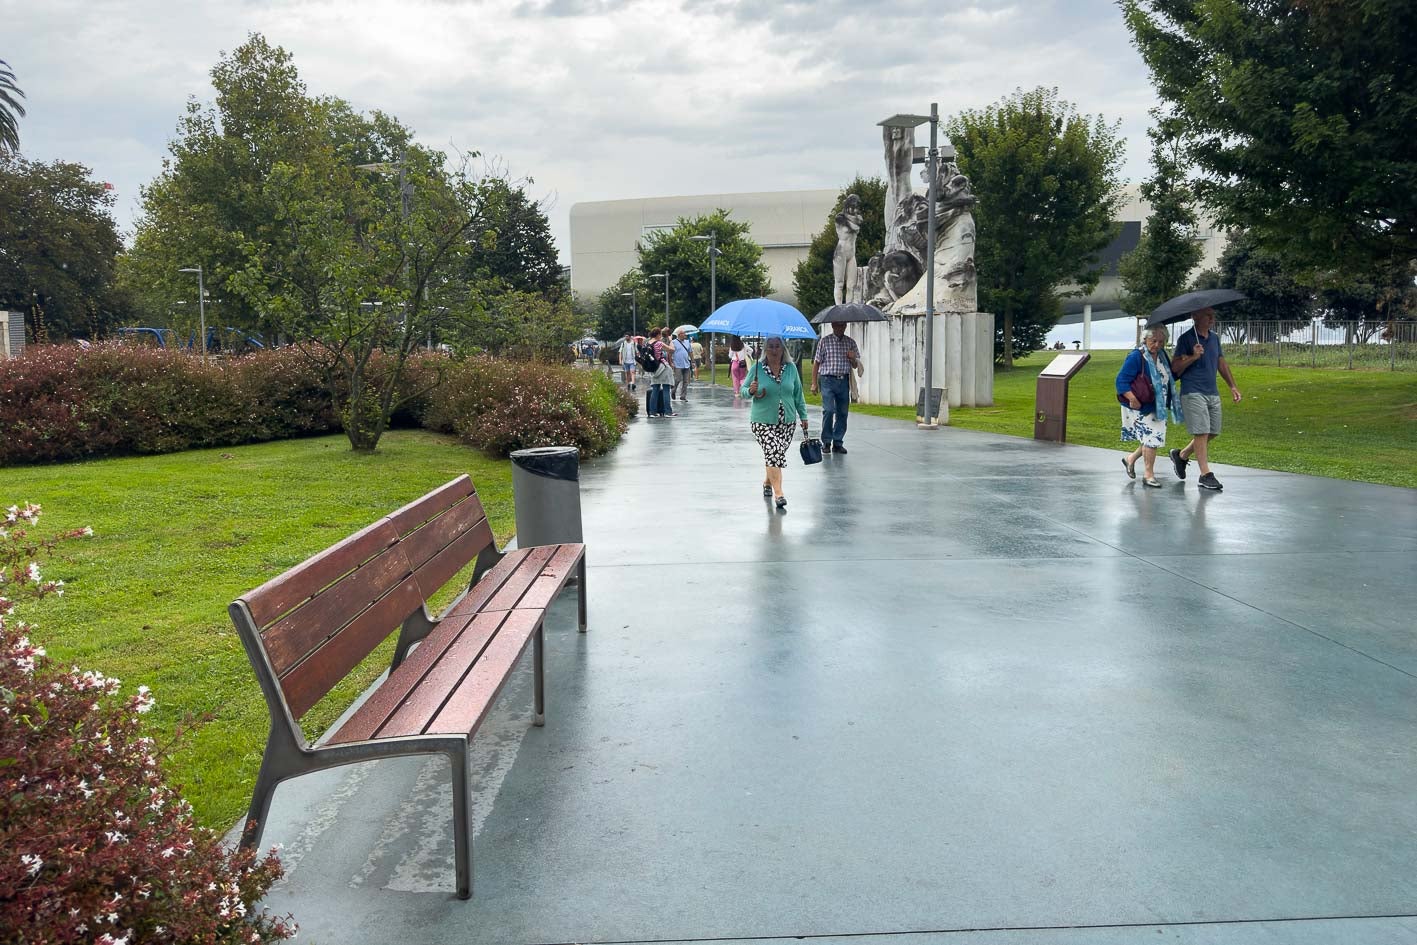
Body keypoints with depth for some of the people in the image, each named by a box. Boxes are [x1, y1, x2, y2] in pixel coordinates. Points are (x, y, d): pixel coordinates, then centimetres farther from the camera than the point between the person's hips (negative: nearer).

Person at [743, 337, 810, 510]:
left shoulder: (791, 368, 4)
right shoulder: (757, 368, -3)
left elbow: (798, 394, 12)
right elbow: (743, 390, 4)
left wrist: (803, 416, 11)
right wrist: (751, 391, -18)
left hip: (787, 421, 3)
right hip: (763, 421, -3)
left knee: (778, 454, 8)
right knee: (773, 452, -15)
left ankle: (767, 481, 36)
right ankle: (778, 493, -14)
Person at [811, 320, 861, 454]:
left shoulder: (851, 342, 11)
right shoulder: (825, 341, 2)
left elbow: (855, 366, 17)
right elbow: (816, 362, 3)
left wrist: (853, 359, -7)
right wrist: (814, 383, -2)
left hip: (844, 381, 4)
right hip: (828, 380, -3)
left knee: (842, 412, 4)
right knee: (828, 410, -13)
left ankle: (838, 442, 13)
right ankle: (826, 442, -1)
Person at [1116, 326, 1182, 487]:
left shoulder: (1162, 356, 8)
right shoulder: (1136, 357, -16)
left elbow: (1171, 376, 23)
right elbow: (1121, 381, -20)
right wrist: (1133, 398, -31)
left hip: (1159, 407, 8)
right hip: (1141, 408, -8)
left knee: (1154, 440, 12)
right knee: (1151, 438, -10)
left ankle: (1130, 459, 35)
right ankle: (1149, 475, 4)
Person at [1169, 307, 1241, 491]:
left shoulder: (1214, 338, 14)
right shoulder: (1186, 338, -7)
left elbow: (1221, 363, 22)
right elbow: (1175, 367, -9)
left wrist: (1233, 386, 19)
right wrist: (1193, 357, -24)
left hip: (1212, 393, 7)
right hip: (1193, 392, -7)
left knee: (1212, 432, 9)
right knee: (1201, 432, -8)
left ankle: (1181, 455, 29)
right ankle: (1205, 475, -3)